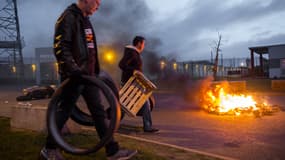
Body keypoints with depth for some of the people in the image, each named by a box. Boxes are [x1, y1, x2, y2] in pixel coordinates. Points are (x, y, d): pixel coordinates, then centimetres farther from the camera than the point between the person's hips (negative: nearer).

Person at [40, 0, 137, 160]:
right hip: (75, 75, -8)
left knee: (99, 112, 6)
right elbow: (60, 47, -18)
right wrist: (73, 68, -26)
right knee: (64, 112, 3)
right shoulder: (68, 17, -9)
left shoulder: (85, 19, 18)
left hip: (88, 74, 9)